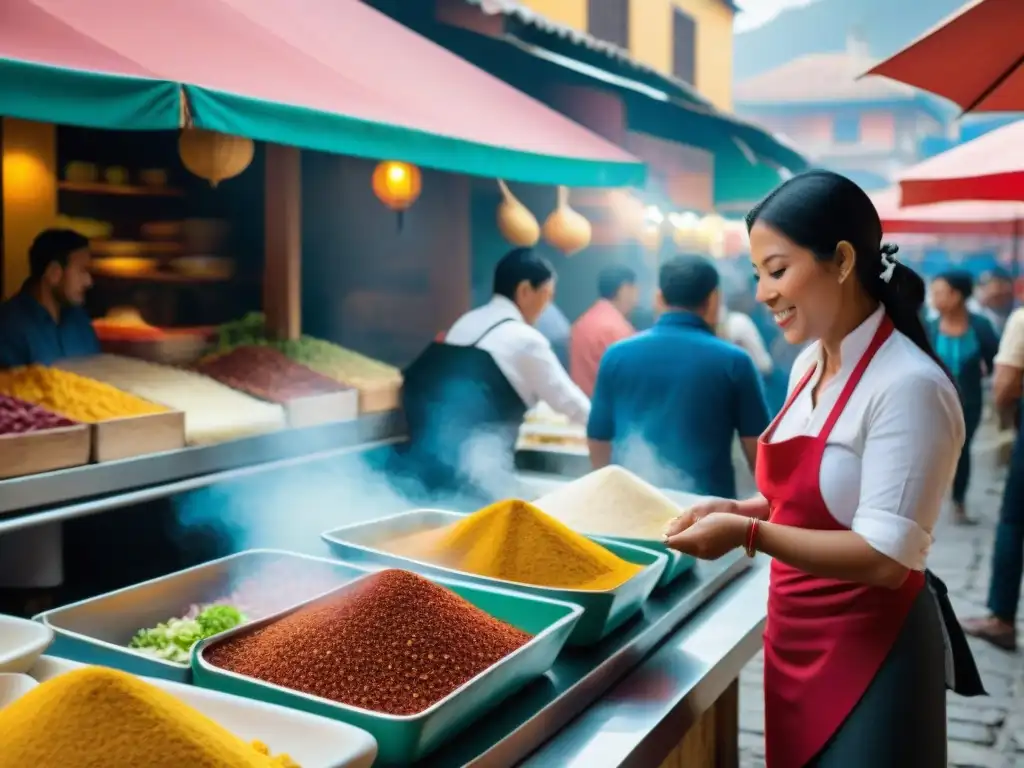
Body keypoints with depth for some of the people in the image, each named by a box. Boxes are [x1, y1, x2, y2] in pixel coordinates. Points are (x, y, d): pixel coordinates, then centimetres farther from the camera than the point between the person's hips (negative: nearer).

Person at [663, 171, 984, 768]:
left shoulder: (908, 385, -22)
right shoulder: (810, 365, 4)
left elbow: (885, 559, -24)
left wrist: (749, 533, -27)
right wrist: (738, 510, -1)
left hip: (870, 654, -8)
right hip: (798, 639, 8)